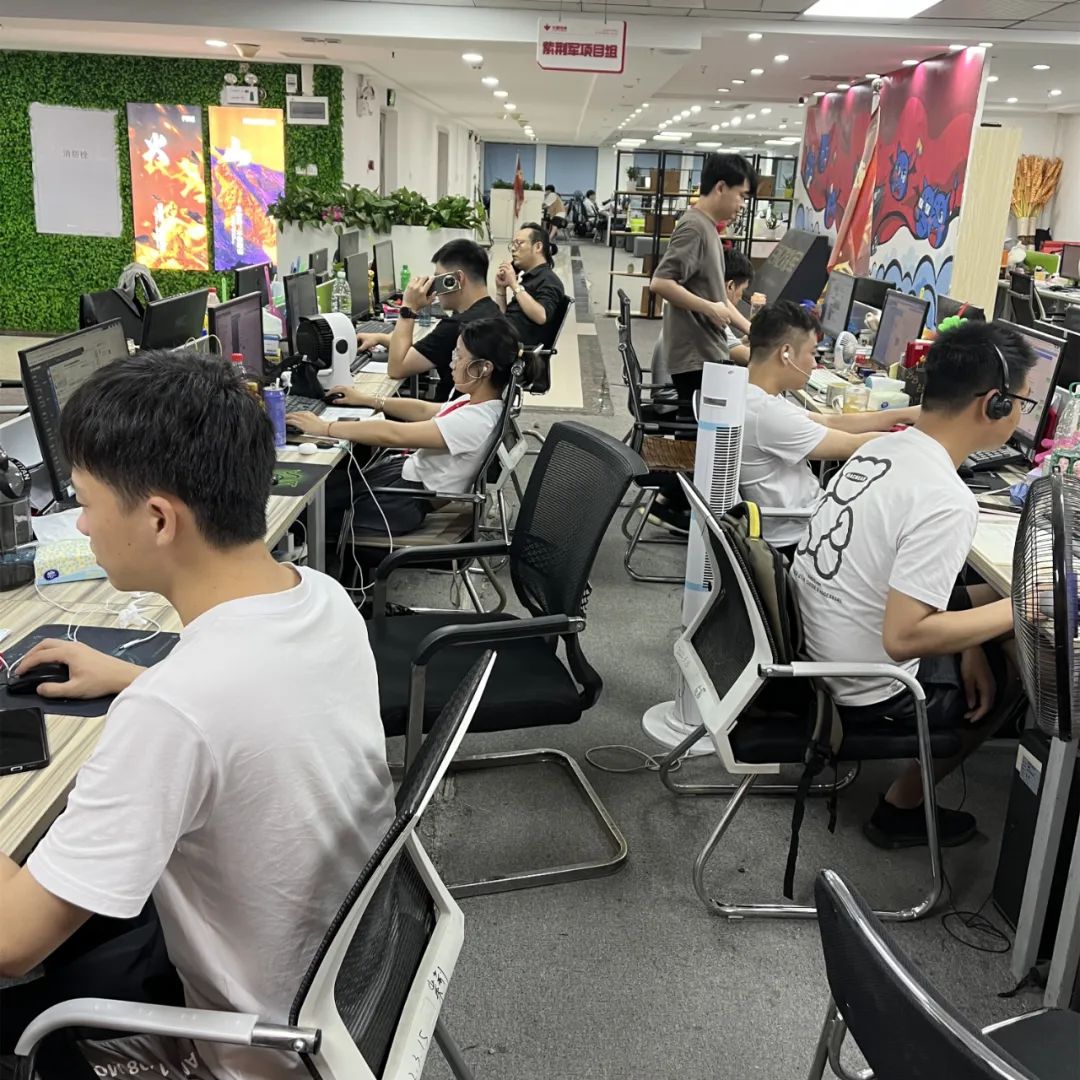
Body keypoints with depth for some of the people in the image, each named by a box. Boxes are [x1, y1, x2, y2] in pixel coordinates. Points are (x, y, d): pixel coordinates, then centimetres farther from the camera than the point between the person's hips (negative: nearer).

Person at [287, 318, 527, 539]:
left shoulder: (476, 420, -31)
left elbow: (391, 434, -30)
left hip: (410, 501, -9)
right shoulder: (479, 400, -2)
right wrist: (368, 400, 10)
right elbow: (426, 411, 14)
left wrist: (324, 428, -24)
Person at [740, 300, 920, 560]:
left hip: (801, 519, 9)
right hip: (797, 541, -9)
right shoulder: (765, 412, -28)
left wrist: (906, 415, 7)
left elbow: (830, 422, 8)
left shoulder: (752, 395, 2)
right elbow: (854, 446, -20)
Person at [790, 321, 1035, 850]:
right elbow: (904, 639, -30)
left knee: (984, 596, 22)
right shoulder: (946, 502, -28)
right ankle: (902, 808, 21)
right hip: (866, 689, -7)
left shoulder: (884, 448, -2)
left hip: (810, 639, 8)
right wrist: (1024, 608, -21)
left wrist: (966, 643, 6)